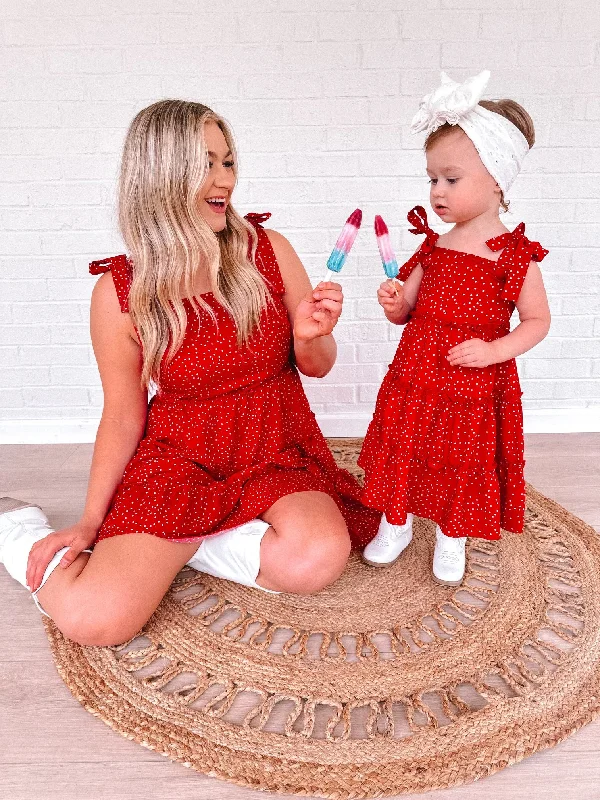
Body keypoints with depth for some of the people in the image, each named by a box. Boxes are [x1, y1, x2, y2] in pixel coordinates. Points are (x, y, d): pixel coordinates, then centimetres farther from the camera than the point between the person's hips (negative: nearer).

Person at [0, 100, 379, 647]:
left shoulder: (268, 252, -4)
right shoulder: (120, 291, -9)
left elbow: (317, 366, 5)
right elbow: (124, 415, 1)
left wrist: (310, 337, -19)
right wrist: (89, 522, 0)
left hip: (277, 452, 2)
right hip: (179, 458, -2)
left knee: (317, 560, -30)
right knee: (91, 620, -19)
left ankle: (181, 544, -1)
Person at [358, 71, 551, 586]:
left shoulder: (515, 254, -10)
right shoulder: (434, 245, 2)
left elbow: (537, 321, -4)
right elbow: (405, 311, 8)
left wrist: (493, 351, -18)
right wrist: (394, 301, -15)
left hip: (475, 385, -3)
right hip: (414, 380, 4)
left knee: (464, 463, 12)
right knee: (403, 448, 14)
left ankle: (450, 542, 37)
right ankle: (395, 526, 39)